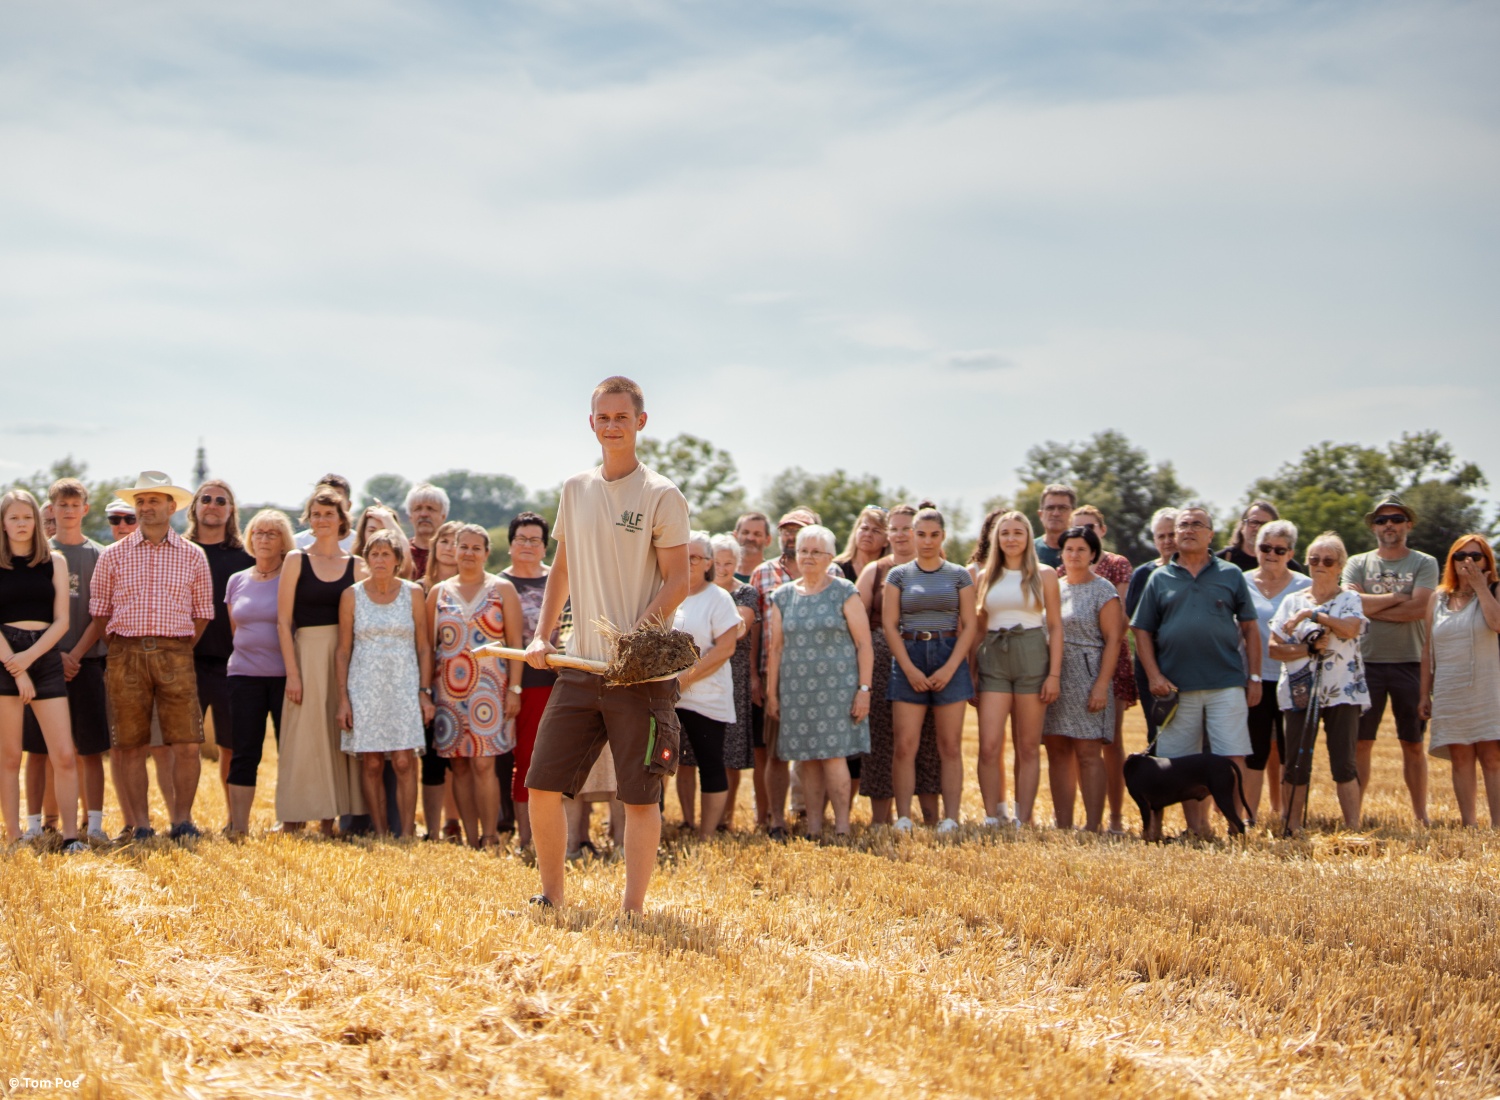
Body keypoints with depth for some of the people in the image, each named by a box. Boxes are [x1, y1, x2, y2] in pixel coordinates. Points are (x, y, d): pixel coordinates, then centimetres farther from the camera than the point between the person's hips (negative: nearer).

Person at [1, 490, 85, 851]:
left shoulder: (54, 561, 9)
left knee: (64, 756, -6)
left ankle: (70, 837, -3)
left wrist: (30, 656, -10)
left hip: (46, 656, 2)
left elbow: (62, 620, 4)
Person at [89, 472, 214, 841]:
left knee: (187, 744, -6)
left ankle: (182, 821, 5)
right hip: (126, 655, 0)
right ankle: (140, 825, 7)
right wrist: (123, 651, 5)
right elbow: (100, 610, 10)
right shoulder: (113, 556, 7)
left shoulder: (193, 556, 8)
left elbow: (202, 613, 12)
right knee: (131, 746, 1)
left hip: (175, 655, 0)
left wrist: (179, 652, 6)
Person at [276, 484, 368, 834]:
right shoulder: (296, 560, 2)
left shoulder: (357, 566, 8)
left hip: (346, 657, 2)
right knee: (303, 739, -3)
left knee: (339, 736, 3)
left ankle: (329, 821, 10)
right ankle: (292, 824, 2)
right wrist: (293, 672, -10)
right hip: (307, 652, -2)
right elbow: (283, 621, -2)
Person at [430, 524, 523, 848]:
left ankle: (490, 839, -6)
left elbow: (515, 642, 1)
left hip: (488, 687, -3)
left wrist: (514, 689, -6)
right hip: (448, 689, 3)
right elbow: (428, 645, 14)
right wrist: (426, 690, 7)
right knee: (459, 766, 2)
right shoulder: (439, 592, 12)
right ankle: (471, 841, 7)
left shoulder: (502, 589, 5)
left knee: (483, 764, -10)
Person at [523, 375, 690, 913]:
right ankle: (551, 899, 16)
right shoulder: (575, 490, 13)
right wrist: (542, 635, 13)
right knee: (542, 784, 3)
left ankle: (632, 909, 8)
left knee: (640, 796, -1)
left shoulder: (662, 496, -4)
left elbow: (678, 581, -8)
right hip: (580, 665, 5)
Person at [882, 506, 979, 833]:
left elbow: (970, 625, 2)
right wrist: (910, 669, -9)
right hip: (908, 658, 0)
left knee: (950, 747, -1)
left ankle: (950, 819, 1)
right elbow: (889, 624, 1)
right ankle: (903, 819, -4)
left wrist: (949, 668, -9)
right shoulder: (898, 575, 7)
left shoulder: (959, 575, 7)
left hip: (950, 658, 0)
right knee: (904, 746, -5)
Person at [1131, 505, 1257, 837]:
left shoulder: (1231, 575, 10)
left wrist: (1255, 677, 4)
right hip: (1176, 686, 1)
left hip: (1226, 684, -1)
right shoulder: (1160, 579, 11)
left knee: (1232, 758, -6)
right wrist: (1154, 676, -2)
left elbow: (1250, 628, 10)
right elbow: (1143, 632, 9)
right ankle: (1196, 828, 13)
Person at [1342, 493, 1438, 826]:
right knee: (1360, 743, 0)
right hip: (1367, 663, 0)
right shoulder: (1357, 564, 9)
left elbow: (1419, 608, -10)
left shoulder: (1424, 564, 5)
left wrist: (1372, 607, -7)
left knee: (1413, 745, 6)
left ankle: (1420, 815, 10)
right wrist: (1398, 597, -6)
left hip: (1410, 664, 0)